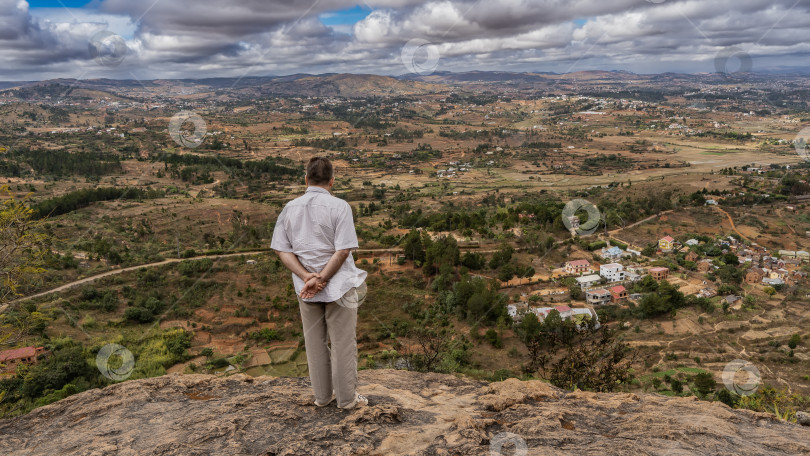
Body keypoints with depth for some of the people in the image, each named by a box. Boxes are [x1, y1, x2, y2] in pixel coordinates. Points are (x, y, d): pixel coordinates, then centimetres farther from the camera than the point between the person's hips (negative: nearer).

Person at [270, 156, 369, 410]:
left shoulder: (290, 208, 2)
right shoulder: (339, 206, -11)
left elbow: (283, 250, -2)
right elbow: (343, 250, -18)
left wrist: (307, 277, -11)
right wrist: (321, 279, -15)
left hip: (305, 288, 4)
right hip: (338, 285, -4)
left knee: (315, 343, 15)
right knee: (342, 343, 7)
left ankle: (322, 394, 28)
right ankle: (346, 398, 17)